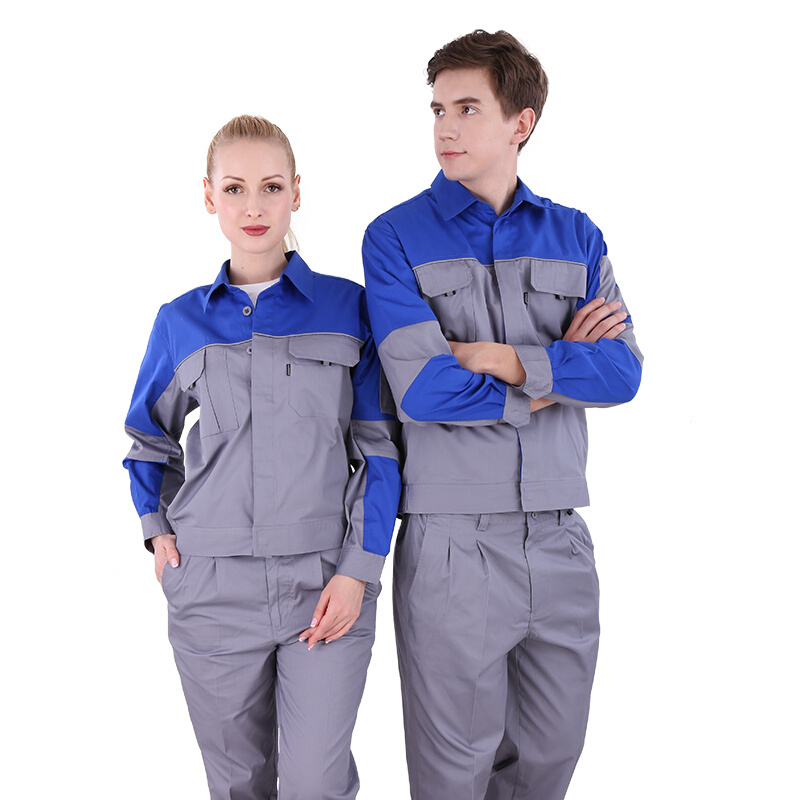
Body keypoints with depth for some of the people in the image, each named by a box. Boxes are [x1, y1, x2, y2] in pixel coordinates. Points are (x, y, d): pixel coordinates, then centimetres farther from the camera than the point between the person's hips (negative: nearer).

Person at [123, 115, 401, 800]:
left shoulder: (348, 306, 0)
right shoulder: (183, 321, 6)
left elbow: (378, 446, 0)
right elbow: (151, 439, 20)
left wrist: (358, 569, -7)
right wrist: (158, 530, 5)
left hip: (327, 583, -2)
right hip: (213, 587, 2)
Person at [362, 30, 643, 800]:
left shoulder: (576, 237, 9)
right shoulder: (396, 237, -2)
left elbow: (623, 372, -4)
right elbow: (422, 390, -16)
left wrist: (502, 357, -14)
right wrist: (559, 368, -7)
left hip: (559, 539, 4)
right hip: (451, 543, -3)